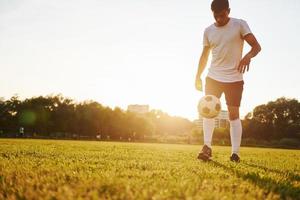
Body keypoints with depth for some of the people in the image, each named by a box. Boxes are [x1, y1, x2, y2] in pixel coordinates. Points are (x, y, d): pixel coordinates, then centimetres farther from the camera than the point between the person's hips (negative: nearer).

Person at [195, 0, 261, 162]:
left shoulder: (240, 25, -6)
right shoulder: (208, 31, 5)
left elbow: (256, 46, -13)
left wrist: (248, 56, -34)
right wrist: (198, 76, 7)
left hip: (234, 79, -3)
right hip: (213, 77, 3)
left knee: (234, 114, -2)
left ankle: (235, 153, 0)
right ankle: (207, 147, -6)